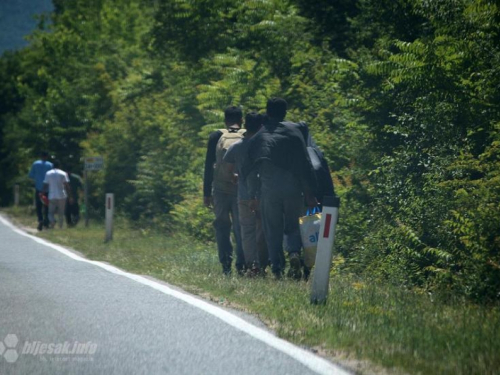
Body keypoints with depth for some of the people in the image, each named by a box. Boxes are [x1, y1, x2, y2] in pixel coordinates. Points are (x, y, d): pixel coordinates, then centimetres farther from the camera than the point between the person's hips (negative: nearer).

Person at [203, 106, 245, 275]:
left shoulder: (216, 136, 5)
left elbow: (209, 166, 3)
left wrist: (206, 193, 5)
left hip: (220, 189, 0)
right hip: (242, 190, 0)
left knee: (222, 227, 6)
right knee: (241, 228, 4)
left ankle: (226, 266, 0)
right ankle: (242, 265, -4)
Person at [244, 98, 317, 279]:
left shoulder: (258, 137, 6)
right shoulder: (294, 130, 2)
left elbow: (250, 169, 6)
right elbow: (305, 164, -1)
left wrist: (253, 195, 15)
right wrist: (310, 193, 1)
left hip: (269, 190, 0)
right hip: (293, 189, 0)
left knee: (272, 231, 9)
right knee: (292, 226, 11)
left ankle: (277, 268, 2)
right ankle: (294, 253, -17)